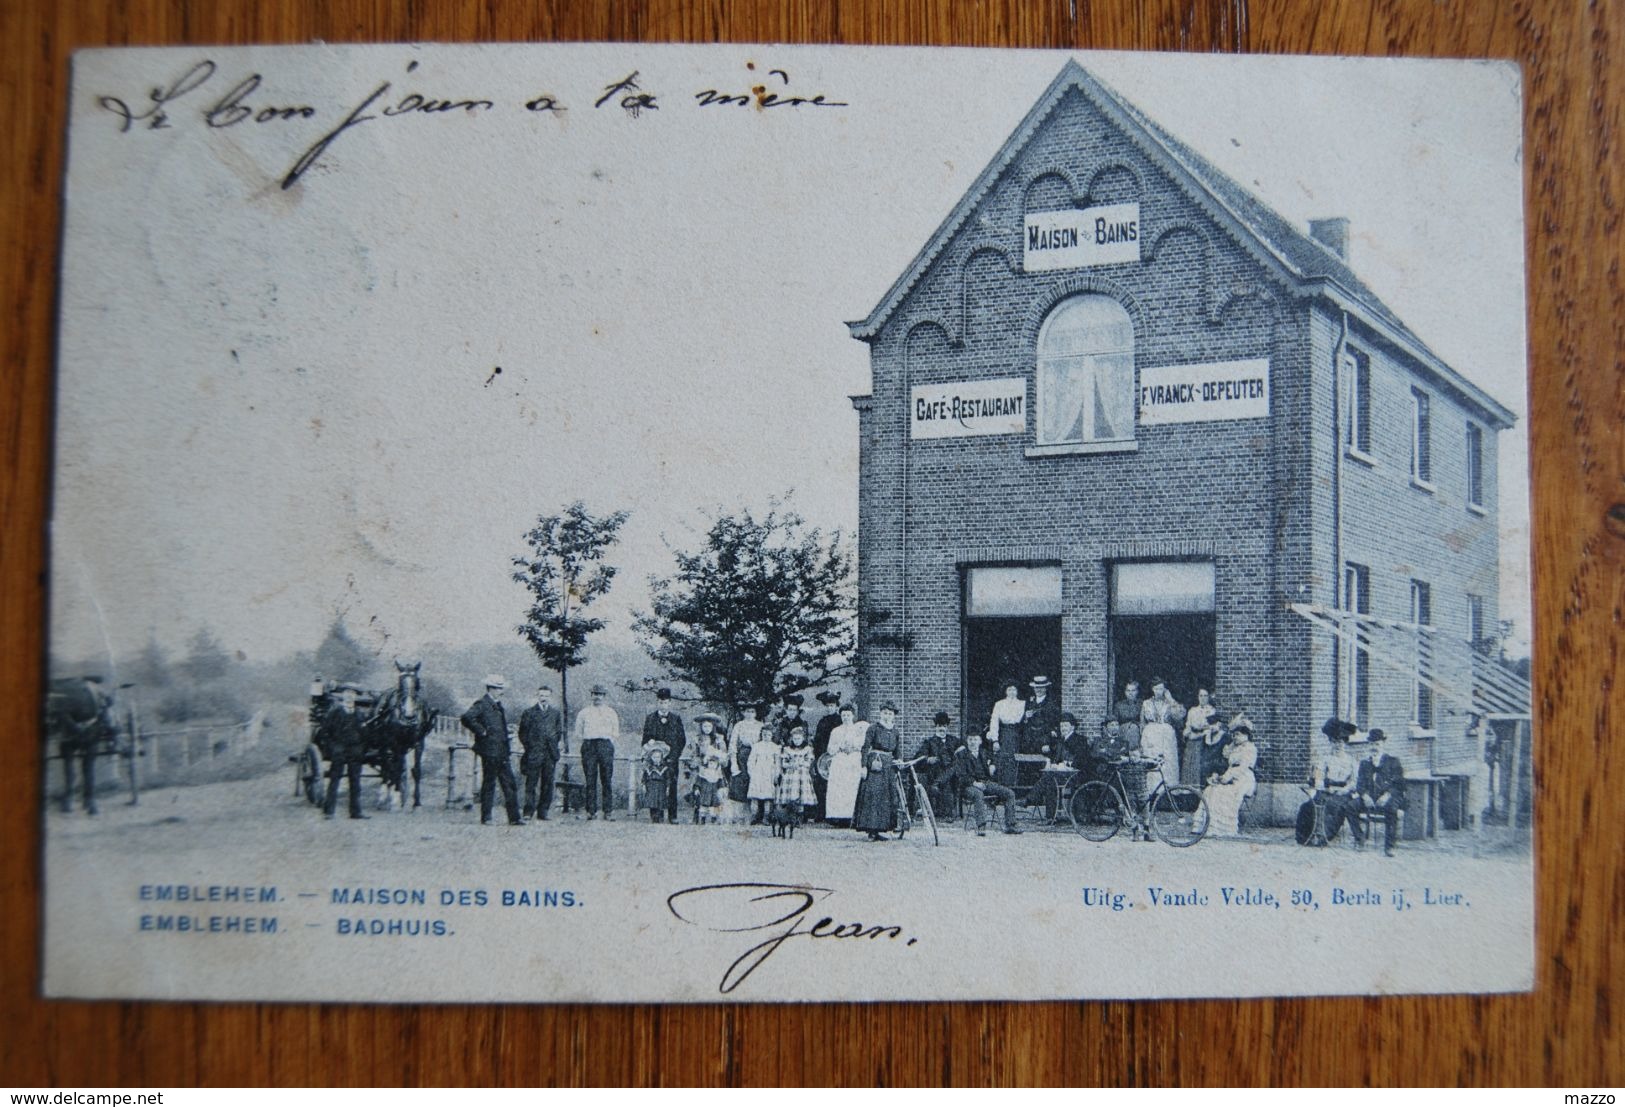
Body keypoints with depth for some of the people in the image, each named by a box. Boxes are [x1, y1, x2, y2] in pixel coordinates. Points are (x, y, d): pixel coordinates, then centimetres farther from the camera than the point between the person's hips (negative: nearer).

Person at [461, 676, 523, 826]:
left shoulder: (498, 705, 18)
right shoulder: (482, 704, -8)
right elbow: (467, 717, -24)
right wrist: (481, 732, -18)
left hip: (503, 752, 8)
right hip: (490, 751, -8)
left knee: (510, 785, 5)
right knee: (489, 784, 0)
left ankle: (514, 818, 6)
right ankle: (485, 818, 8)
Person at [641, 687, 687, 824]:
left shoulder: (676, 718, 12)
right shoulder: (650, 718, 12)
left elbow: (682, 739, 10)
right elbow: (646, 739, 10)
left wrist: (675, 754, -1)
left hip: (671, 758, 0)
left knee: (672, 788, -4)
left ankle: (672, 816, -1)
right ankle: (656, 817, -2)